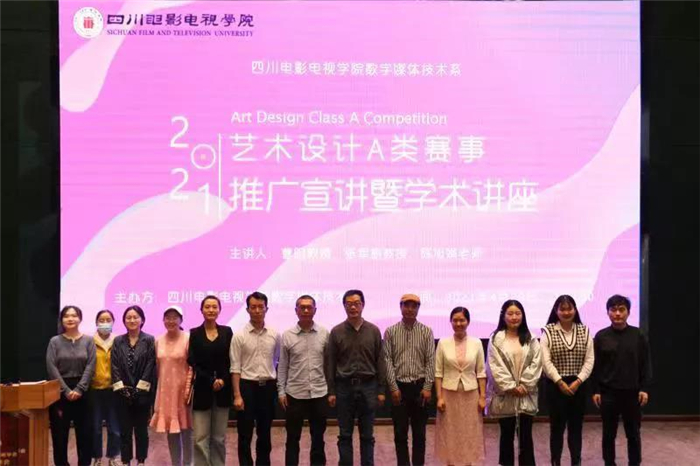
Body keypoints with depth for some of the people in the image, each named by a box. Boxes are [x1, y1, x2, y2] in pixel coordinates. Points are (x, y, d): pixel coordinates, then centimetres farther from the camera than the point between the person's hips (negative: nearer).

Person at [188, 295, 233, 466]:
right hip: (201, 391, -2)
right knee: (200, 438, -4)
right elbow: (193, 363, -4)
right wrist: (211, 381, -11)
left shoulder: (227, 332, 7)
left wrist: (223, 380, -11)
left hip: (223, 391, 2)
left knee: (219, 438, 7)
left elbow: (231, 361, 4)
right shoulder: (194, 333, 1)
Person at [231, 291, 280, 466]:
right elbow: (235, 368, -6)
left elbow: (278, 362, 9)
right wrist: (237, 395, -11)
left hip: (268, 387, 2)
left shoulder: (274, 335, 2)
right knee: (245, 434, 3)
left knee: (264, 433, 11)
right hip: (247, 386, -2)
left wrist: (279, 389, 6)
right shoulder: (239, 336, -5)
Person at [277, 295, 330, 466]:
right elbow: (282, 366, 3)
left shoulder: (325, 334, 0)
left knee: (318, 437, 11)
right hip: (294, 394, 0)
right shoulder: (287, 335, -1)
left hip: (319, 393, 1)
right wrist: (281, 391, -2)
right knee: (293, 438, 9)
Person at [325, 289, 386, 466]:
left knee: (367, 435, 7)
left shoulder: (373, 331, 3)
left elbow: (380, 362, 4)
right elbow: (330, 363, 3)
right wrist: (331, 391, -1)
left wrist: (381, 390, 1)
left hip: (368, 386, 0)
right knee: (345, 435, 6)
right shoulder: (336, 332, 1)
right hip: (344, 386, 0)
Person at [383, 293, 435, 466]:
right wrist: (393, 387, -9)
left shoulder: (426, 332, 2)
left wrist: (427, 387, -8)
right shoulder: (390, 332, 1)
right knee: (400, 432, 4)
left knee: (419, 432, 6)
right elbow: (387, 360, -2)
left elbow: (430, 361, -1)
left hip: (420, 386, 0)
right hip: (399, 386, 0)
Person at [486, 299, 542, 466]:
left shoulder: (531, 339, 6)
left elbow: (536, 364, -1)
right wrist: (510, 387, -13)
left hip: (526, 396, 1)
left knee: (526, 435, 1)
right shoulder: (496, 339, -1)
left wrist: (524, 386, -12)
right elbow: (495, 367, -7)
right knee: (507, 435, 7)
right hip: (504, 396, -1)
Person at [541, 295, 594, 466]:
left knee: (576, 426, 7)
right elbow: (546, 361, -9)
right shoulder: (548, 331, -3)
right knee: (557, 426, 2)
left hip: (578, 385, 2)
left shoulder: (584, 331, 5)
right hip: (556, 385, -2)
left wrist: (578, 381, -10)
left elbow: (589, 360, 1)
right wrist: (560, 382, -14)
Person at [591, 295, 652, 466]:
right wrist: (595, 390, -2)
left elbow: (645, 364, 1)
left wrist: (644, 388, -4)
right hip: (608, 392, 0)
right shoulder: (601, 336, -1)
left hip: (632, 392, 0)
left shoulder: (638, 335, -1)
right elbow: (596, 366, 2)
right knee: (608, 434, 8)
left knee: (633, 433, 9)